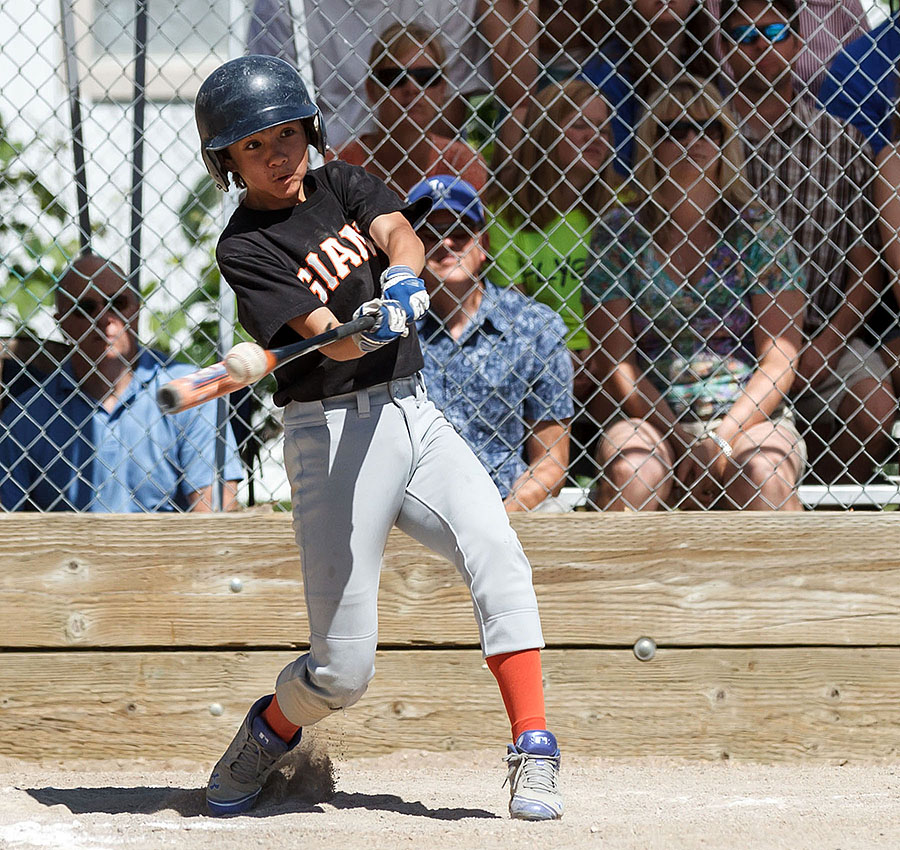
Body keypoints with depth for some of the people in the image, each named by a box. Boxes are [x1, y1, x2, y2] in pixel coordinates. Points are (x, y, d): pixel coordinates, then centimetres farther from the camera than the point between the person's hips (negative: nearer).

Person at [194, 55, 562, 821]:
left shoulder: (344, 184, 11)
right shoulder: (245, 248, -5)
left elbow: (397, 230, -10)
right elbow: (328, 339, -18)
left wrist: (404, 281, -32)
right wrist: (372, 328, -40)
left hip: (412, 412, 5)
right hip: (332, 433, -5)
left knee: (497, 553, -21)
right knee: (344, 669, -5)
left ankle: (534, 752, -19)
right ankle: (269, 733, 28)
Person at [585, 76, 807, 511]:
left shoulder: (759, 232, 5)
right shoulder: (620, 232, 6)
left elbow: (779, 361, 1)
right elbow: (616, 360, 1)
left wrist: (724, 437, -13)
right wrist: (679, 437, -11)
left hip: (751, 417, 0)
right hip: (653, 419, 0)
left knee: (763, 475, -32)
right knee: (629, 470, -32)